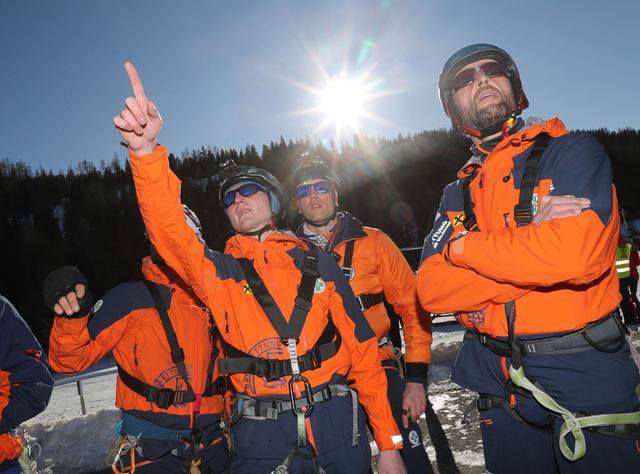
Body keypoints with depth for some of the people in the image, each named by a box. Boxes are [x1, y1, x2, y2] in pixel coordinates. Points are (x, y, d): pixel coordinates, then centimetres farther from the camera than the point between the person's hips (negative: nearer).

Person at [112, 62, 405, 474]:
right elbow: (167, 227, -15)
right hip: (261, 432, 0)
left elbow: (362, 351, 4)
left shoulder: (319, 266, 4)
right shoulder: (218, 272, 4)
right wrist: (145, 150, -31)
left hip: (337, 423, 1)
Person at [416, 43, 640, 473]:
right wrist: (533, 248, -18)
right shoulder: (459, 193, 8)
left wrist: (464, 247, -11)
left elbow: (577, 253, -24)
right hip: (499, 384, 4)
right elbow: (431, 289, -6)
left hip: (585, 377, -4)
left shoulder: (572, 151, -5)